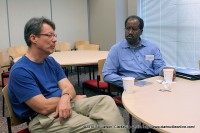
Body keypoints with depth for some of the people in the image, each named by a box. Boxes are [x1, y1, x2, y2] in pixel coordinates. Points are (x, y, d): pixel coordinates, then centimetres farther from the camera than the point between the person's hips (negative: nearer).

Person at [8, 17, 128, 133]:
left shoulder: (51, 61, 12)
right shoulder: (20, 71, -15)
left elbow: (68, 87, 3)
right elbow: (44, 107, -19)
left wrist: (65, 98, -23)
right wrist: (72, 98, -5)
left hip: (64, 104, 8)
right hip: (43, 118, -7)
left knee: (106, 101, -14)